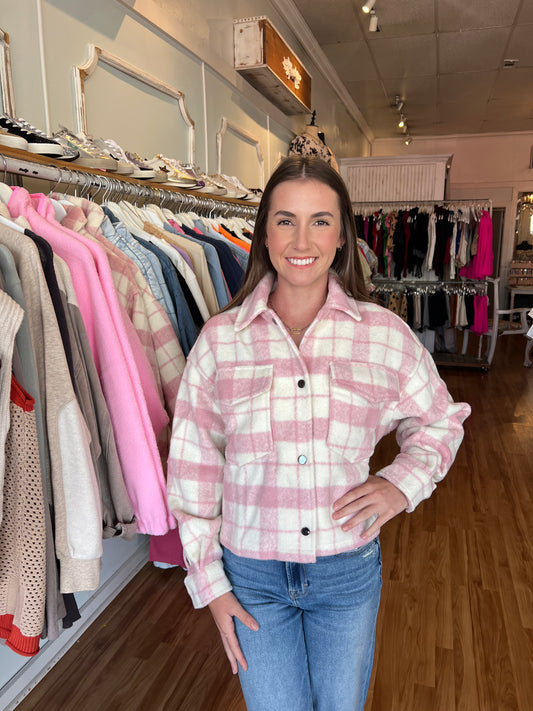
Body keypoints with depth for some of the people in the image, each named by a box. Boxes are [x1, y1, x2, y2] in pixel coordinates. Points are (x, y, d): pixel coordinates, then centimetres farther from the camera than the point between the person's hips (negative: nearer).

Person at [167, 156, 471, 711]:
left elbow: (439, 420, 6)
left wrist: (403, 483, -13)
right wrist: (208, 580, -2)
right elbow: (193, 465, -4)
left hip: (350, 569, 1)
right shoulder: (219, 338, -10)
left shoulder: (384, 334, -9)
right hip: (252, 573, 0)